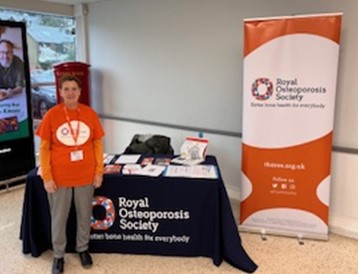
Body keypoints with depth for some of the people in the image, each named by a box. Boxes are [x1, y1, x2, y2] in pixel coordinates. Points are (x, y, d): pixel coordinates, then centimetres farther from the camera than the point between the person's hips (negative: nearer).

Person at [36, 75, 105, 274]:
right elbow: (44, 148, -3)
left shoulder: (90, 114, -2)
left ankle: (83, 249, 37)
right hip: (59, 177, -1)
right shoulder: (51, 115, -7)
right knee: (59, 218, 11)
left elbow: (97, 144, 3)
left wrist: (99, 171, 0)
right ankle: (59, 255, 32)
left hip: (86, 176, 2)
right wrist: (47, 177, -7)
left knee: (85, 215, 15)